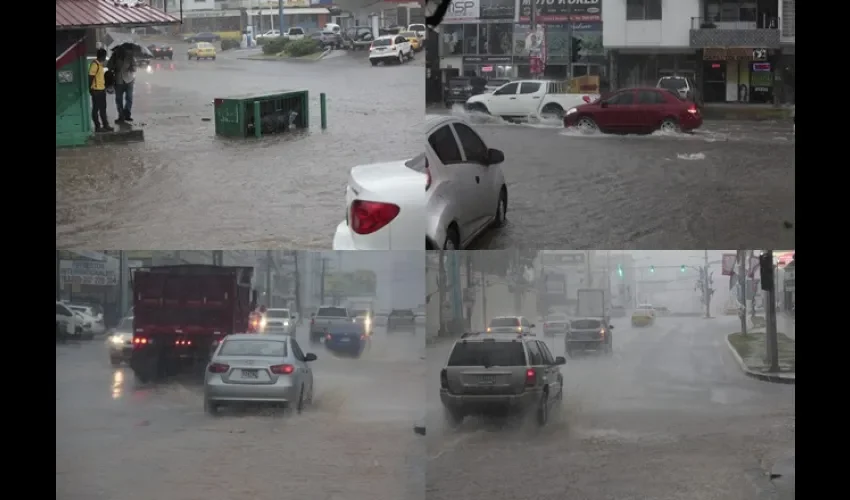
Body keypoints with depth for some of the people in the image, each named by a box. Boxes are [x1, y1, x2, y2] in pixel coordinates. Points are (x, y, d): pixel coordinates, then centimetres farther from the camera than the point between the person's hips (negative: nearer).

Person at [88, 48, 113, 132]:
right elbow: (90, 77, -19)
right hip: (96, 90, -10)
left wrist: (105, 86, 22)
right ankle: (97, 127, 1)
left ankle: (105, 125, 21)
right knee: (96, 109, -2)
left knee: (103, 108, 15)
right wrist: (90, 89, -20)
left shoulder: (100, 64, 12)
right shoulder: (94, 64, -17)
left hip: (102, 89, 10)